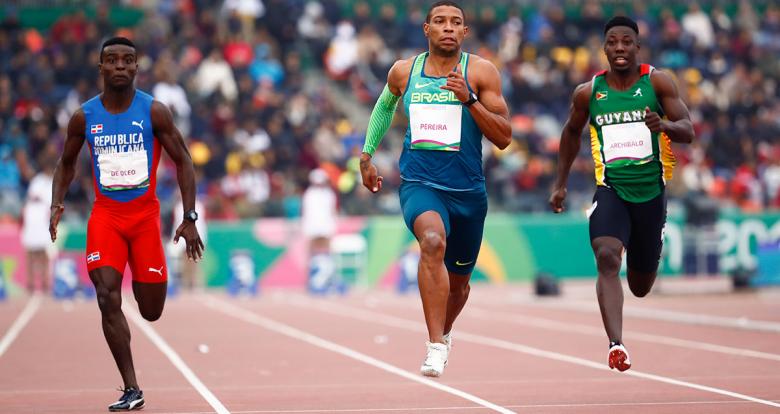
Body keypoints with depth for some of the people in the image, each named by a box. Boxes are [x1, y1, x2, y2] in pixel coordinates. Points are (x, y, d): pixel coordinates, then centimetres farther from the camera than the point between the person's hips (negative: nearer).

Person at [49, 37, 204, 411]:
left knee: (152, 312, 3)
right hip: (105, 215, 1)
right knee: (108, 299, -17)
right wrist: (56, 204, -3)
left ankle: (144, 283, 43)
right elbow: (67, 164, 14)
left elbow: (183, 162, -1)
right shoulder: (84, 117, 0)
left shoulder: (154, 112, -6)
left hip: (145, 214, -1)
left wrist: (189, 219, -7)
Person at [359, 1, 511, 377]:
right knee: (433, 241, -34)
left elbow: (504, 137, -8)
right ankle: (436, 347, -36)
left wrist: (469, 99, -19)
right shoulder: (403, 71, 4)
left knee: (458, 283, 16)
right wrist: (367, 154, 25)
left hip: (467, 190, 1)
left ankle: (444, 330, 51)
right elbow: (384, 105, 28)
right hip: (419, 183, -1)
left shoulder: (481, 71, -3)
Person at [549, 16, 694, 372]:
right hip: (611, 189, -1)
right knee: (606, 258, -28)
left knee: (640, 286, 13)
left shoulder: (657, 82, -4)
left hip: (650, 192, 1)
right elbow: (571, 133, 18)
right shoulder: (588, 92, 0)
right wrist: (561, 183, 17)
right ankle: (616, 345, -35)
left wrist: (665, 125, -32)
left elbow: (688, 131, -9)